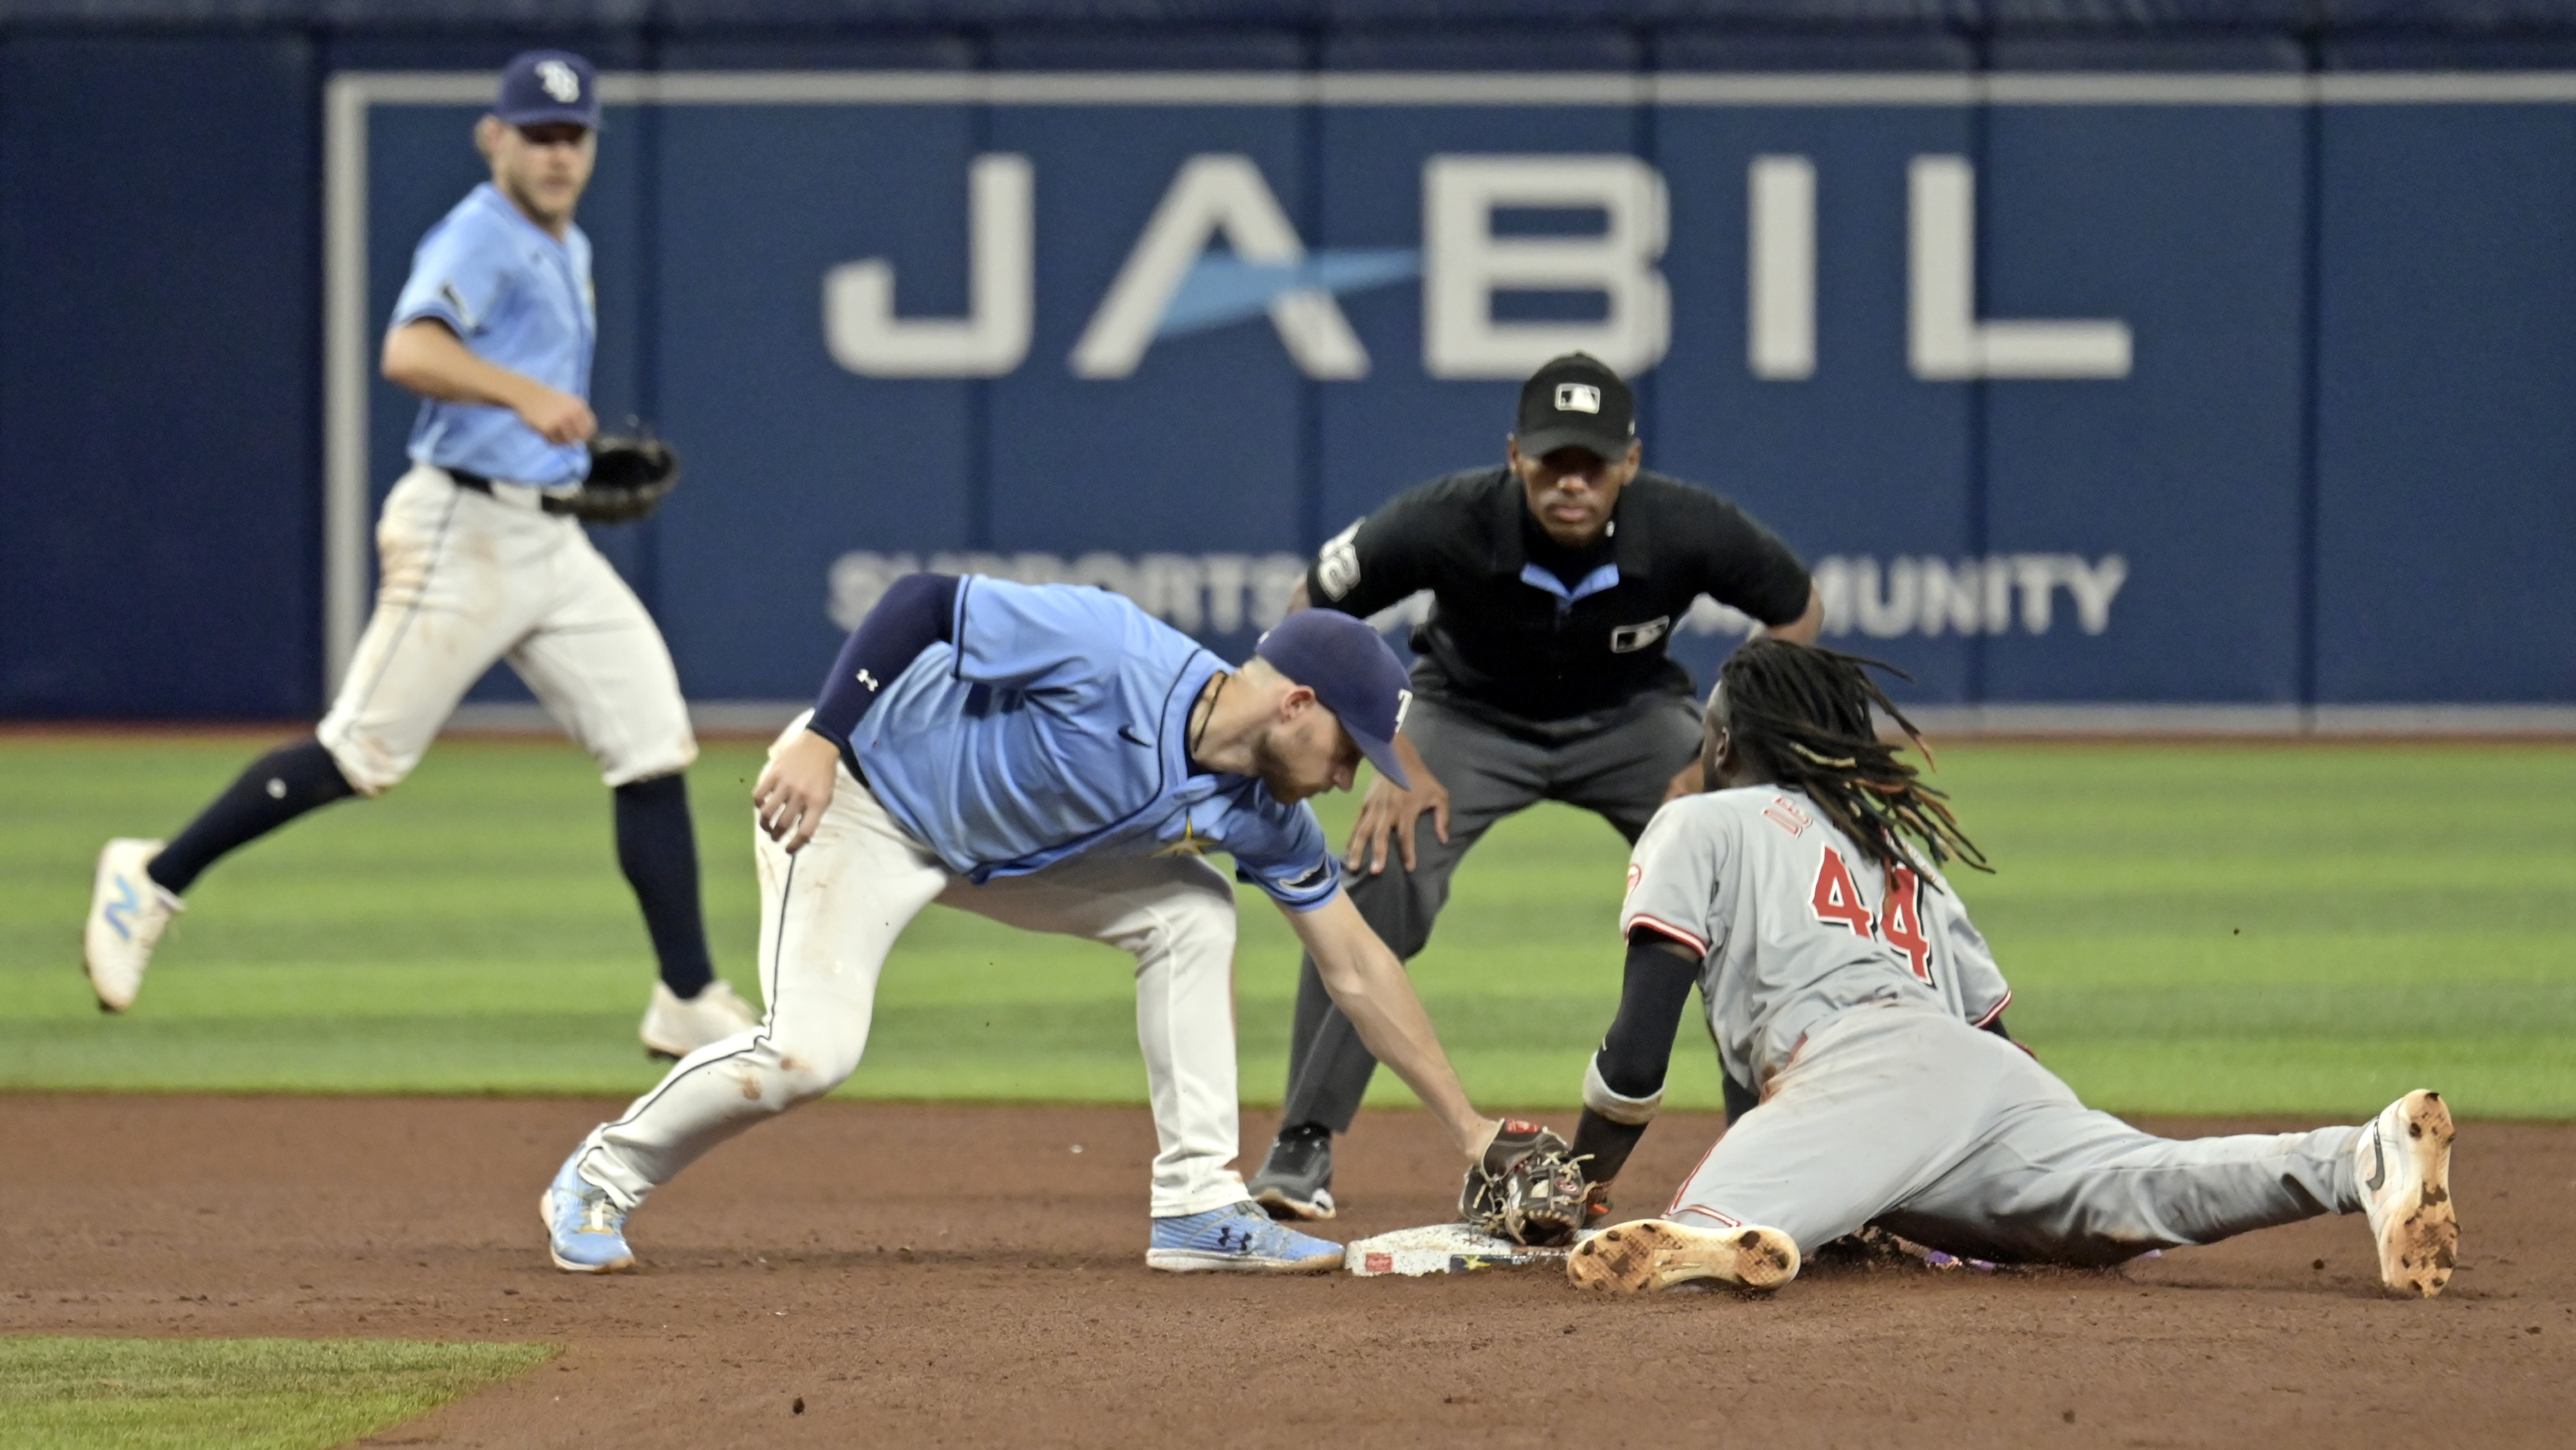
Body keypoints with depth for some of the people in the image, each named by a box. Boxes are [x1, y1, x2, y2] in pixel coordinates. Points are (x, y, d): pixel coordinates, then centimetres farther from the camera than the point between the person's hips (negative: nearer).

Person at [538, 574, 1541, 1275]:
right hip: (859, 794, -7)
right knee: (809, 1053, -21)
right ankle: (602, 1179, 1)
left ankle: (1197, 1207, 1)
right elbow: (924, 601, -28)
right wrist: (819, 739, -34)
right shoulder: (1110, 652, -31)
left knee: (1190, 915, -2)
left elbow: (1356, 970, -2)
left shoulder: (1262, 815, -9)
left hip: (999, 846, 7)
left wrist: (1470, 1131, -2)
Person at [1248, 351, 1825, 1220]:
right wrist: (1390, 758, -21)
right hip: (1472, 718, -1)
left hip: (1630, 719, 1)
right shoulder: (1451, 523, -32)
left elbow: (1797, 612, -10)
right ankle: (1303, 1147, -11)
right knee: (1374, 891, -23)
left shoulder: (1685, 530, -29)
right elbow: (1312, 618, -16)